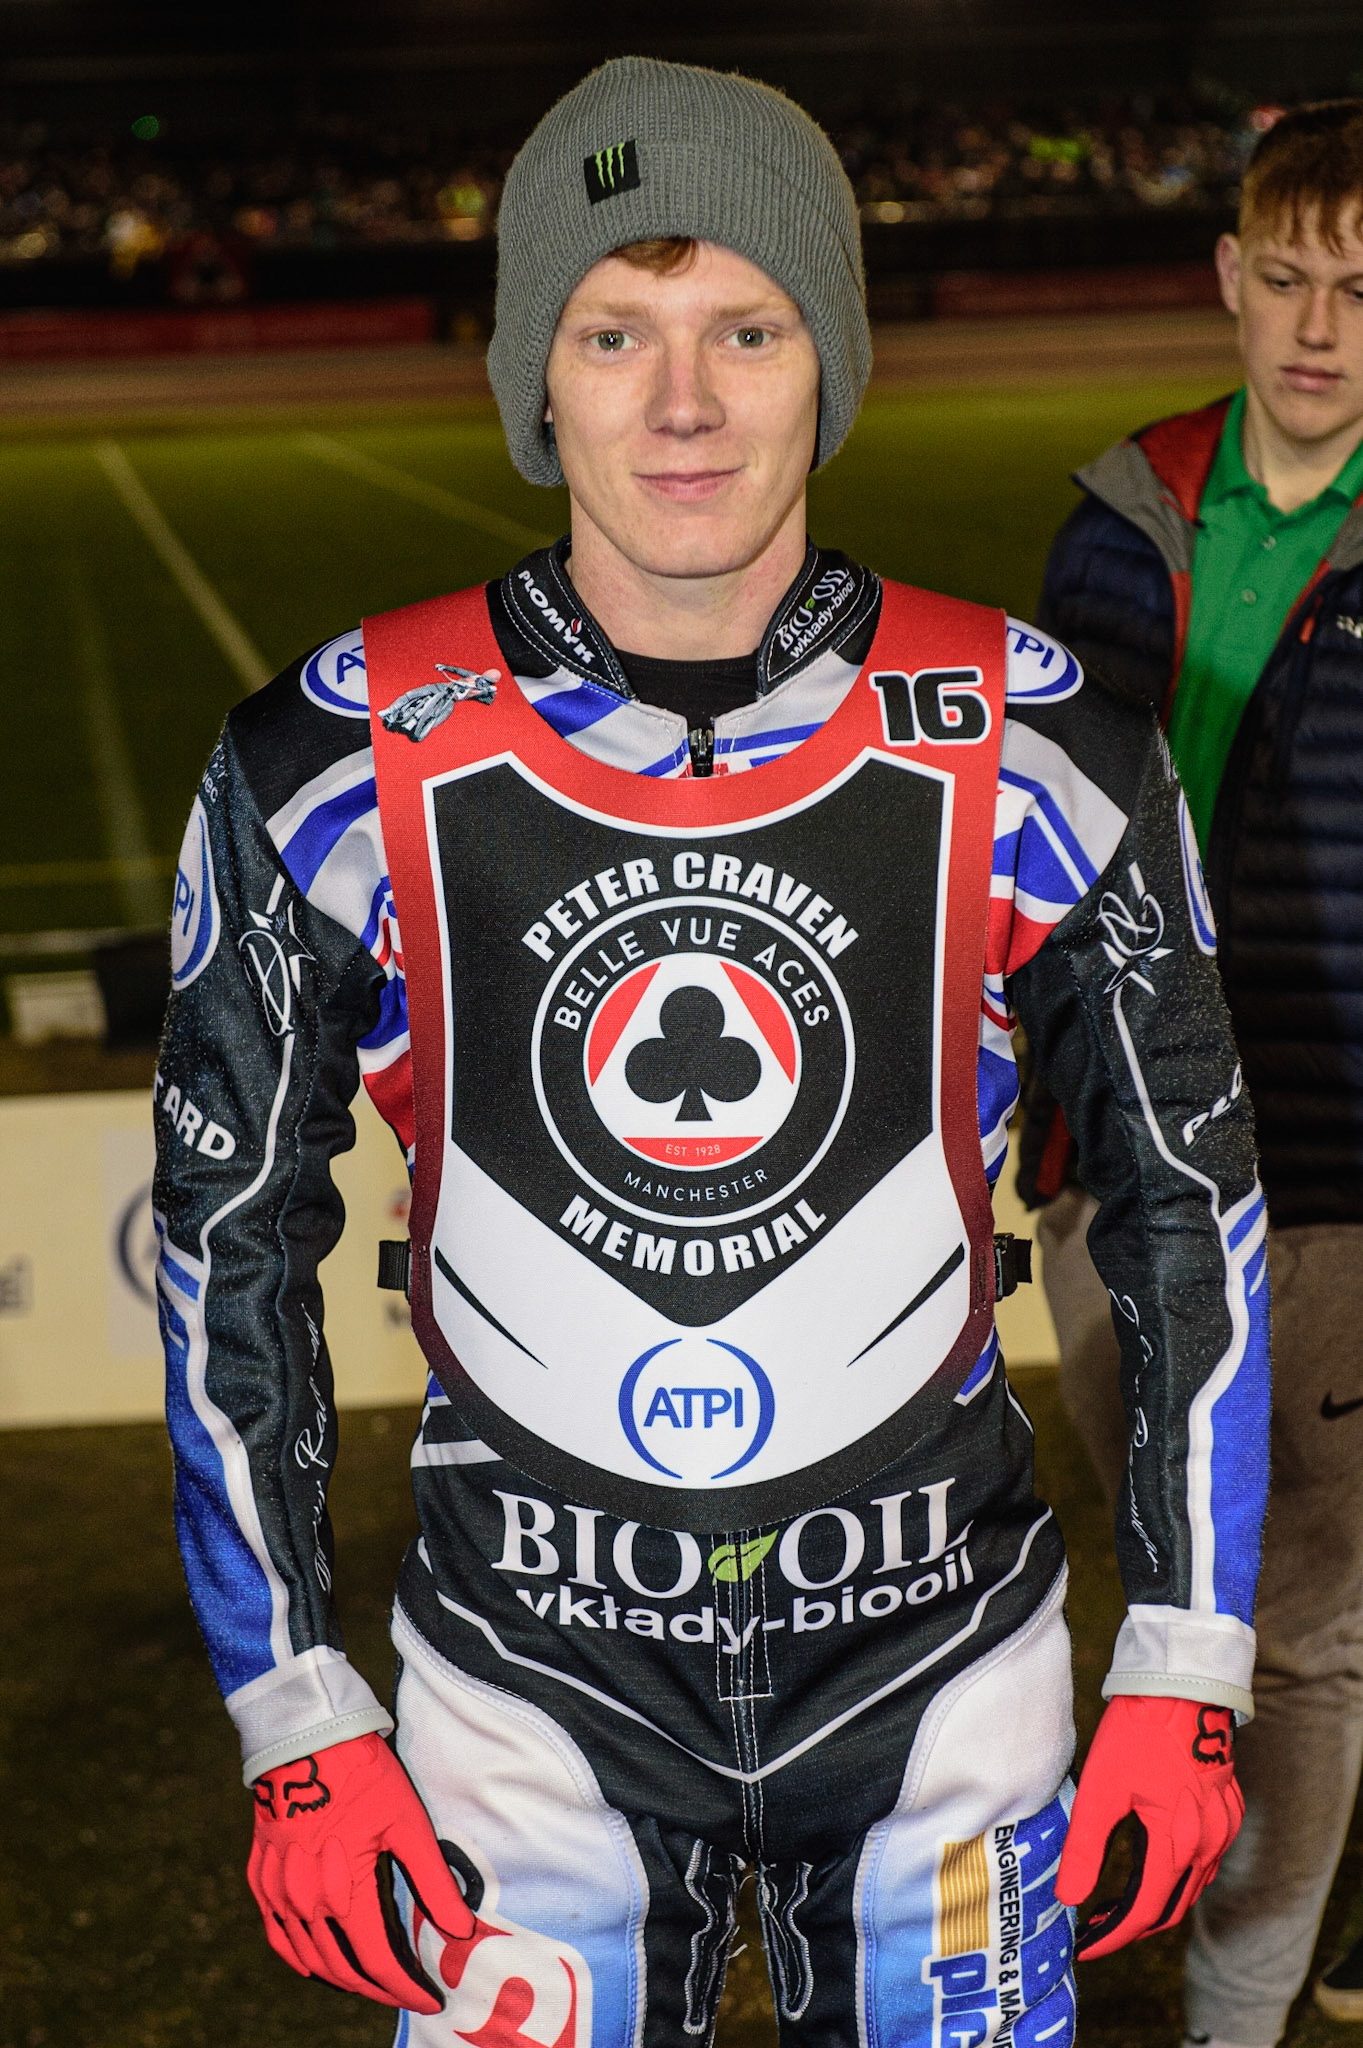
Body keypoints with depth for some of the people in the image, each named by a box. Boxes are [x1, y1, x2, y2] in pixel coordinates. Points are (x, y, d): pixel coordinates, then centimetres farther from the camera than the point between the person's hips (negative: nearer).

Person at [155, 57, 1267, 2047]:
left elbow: (1185, 1200, 1)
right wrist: (297, 1725, -2)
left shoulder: (1033, 752, -9)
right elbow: (235, 1236, -1)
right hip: (532, 1669, 0)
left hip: (939, 1650, 1)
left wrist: (1187, 1679, 0)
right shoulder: (343, 766, -10)